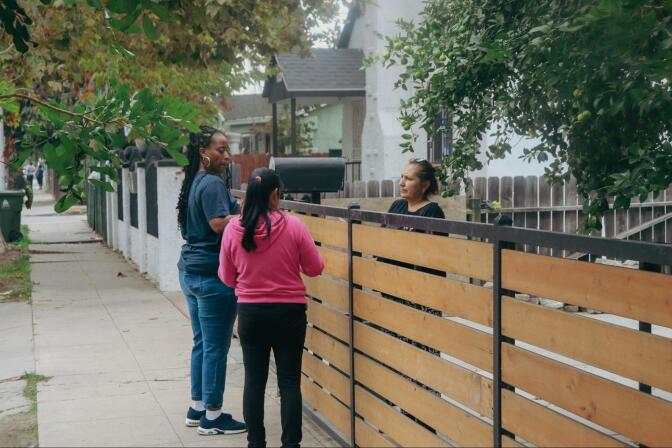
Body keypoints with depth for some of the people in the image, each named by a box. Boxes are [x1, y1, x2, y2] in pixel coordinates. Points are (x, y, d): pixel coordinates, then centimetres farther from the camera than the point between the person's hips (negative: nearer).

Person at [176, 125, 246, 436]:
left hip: (190, 271, 10)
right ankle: (212, 417, 5)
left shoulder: (195, 182, 15)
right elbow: (220, 224, -24)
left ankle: (198, 408, 25)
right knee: (216, 348, -2)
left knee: (202, 343, 17)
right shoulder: (212, 184, -14)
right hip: (211, 276, -10)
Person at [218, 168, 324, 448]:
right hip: (289, 312, -2)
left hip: (250, 313, 2)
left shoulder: (233, 229, -7)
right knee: (289, 382, 6)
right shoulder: (293, 226, -13)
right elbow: (315, 268, -2)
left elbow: (227, 278, 3)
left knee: (254, 380, 12)